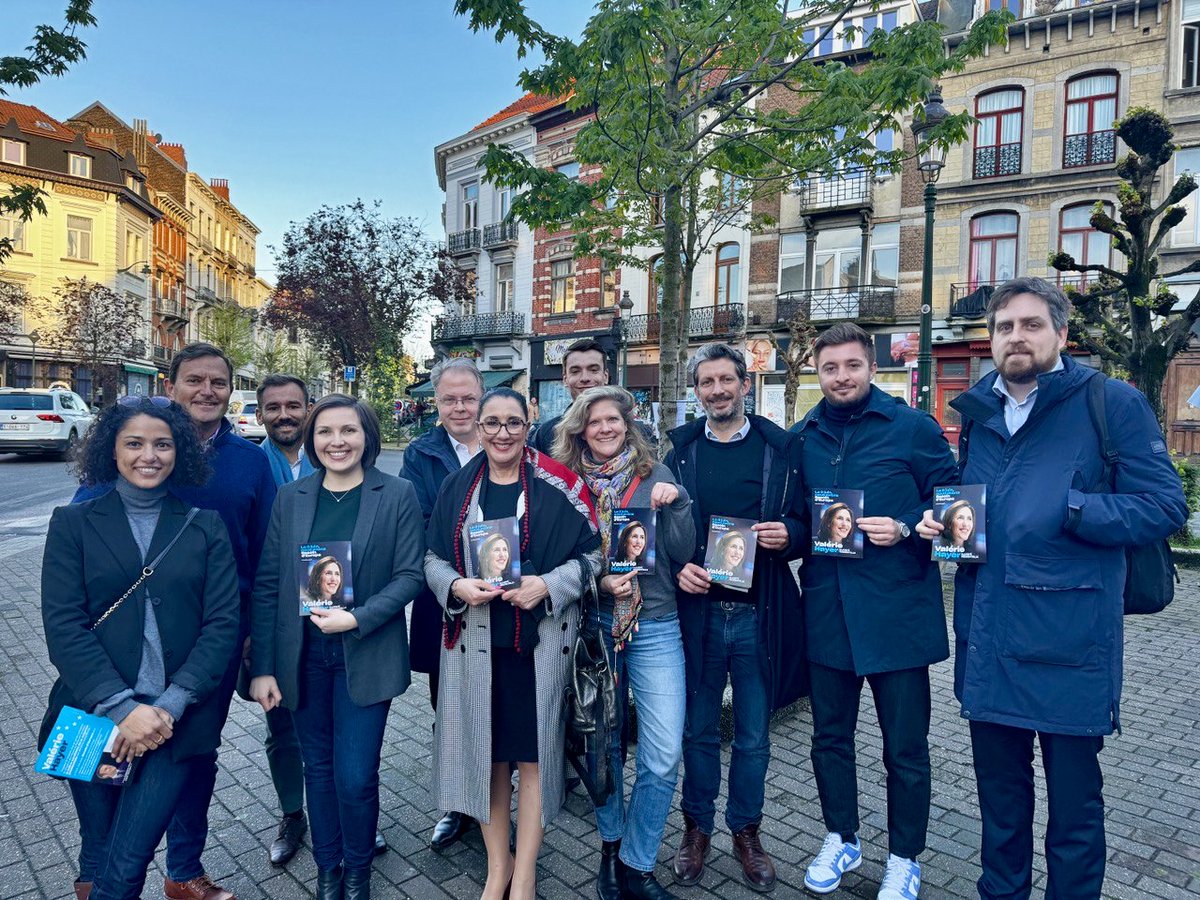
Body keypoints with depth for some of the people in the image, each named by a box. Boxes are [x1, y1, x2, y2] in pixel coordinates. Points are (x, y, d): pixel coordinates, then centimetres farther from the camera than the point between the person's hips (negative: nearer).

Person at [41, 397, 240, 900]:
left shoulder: (205, 527, 2)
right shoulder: (73, 523, 2)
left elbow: (223, 623, -3)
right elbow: (63, 626, -6)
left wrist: (171, 706, -14)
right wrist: (121, 708, -16)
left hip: (178, 719, -1)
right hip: (94, 716, 1)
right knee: (98, 855, 16)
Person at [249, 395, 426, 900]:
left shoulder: (397, 496, -5)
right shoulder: (290, 498, 2)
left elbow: (410, 574, -7)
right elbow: (267, 584, 2)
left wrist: (357, 619, -20)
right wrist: (262, 667, -2)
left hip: (365, 656, -2)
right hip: (303, 656, 3)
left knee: (355, 777, 0)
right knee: (318, 770, 15)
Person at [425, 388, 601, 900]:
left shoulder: (556, 485, -4)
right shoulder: (457, 488, 5)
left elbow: (591, 553, -3)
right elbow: (433, 559, 8)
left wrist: (548, 584, -18)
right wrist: (457, 586, -13)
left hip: (540, 641, -2)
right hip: (475, 642, 3)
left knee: (533, 753, 6)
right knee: (485, 752, 11)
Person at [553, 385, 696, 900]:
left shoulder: (655, 476, 1)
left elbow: (683, 554, -2)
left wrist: (676, 502, -16)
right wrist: (599, 581, -13)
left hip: (655, 627, 0)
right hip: (593, 626, 1)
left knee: (664, 755, -2)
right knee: (603, 742, 13)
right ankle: (611, 845, 37)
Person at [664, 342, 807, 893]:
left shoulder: (781, 448, 1)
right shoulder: (678, 448, 3)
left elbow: (804, 526, 5)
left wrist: (789, 535, -16)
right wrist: (676, 566, -11)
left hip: (759, 614, 0)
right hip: (696, 608, 1)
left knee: (754, 737, 13)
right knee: (698, 730, 15)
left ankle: (746, 832, 34)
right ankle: (697, 828, 34)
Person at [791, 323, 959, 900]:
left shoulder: (912, 427, -5)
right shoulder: (802, 438, 6)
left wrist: (905, 528, -16)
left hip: (897, 610, -3)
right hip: (826, 609, 4)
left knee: (905, 747, 10)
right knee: (830, 735, 17)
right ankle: (841, 838, 39)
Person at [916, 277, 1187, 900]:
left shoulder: (1112, 403, -5)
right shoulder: (977, 411, 11)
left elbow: (1164, 507, -10)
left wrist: (1067, 508, -21)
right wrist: (938, 519, 3)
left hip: (1068, 641, -5)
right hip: (987, 637, 5)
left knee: (1073, 798, 11)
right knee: (999, 790, 20)